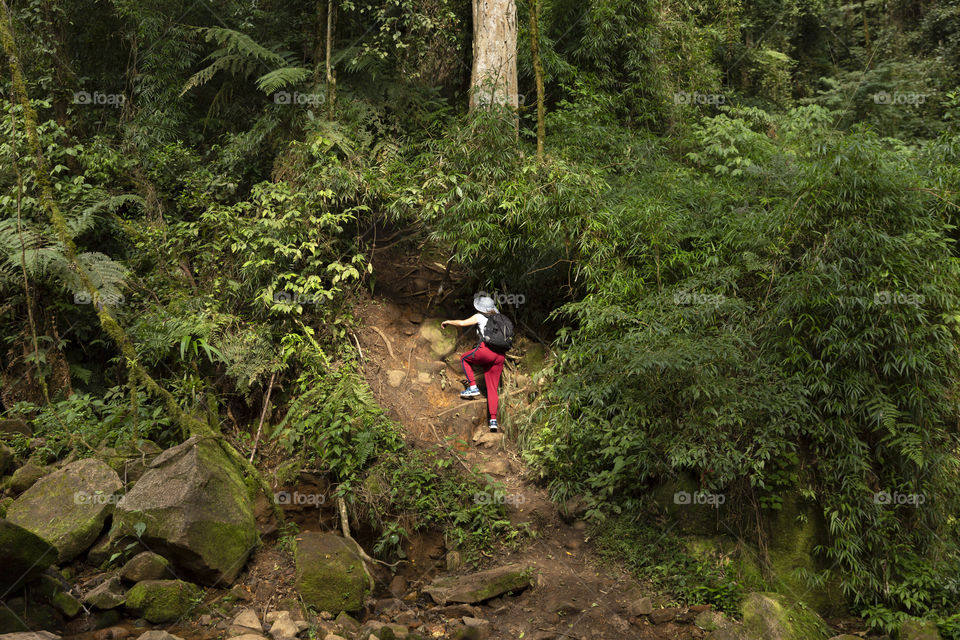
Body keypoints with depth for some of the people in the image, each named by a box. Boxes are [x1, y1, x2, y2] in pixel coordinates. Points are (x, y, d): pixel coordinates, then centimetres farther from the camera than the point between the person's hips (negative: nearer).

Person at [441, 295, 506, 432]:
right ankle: (493, 420, -2)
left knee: (465, 359, 25)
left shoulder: (479, 317, 9)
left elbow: (462, 323, 4)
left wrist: (448, 322, 21)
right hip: (500, 356, 6)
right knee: (492, 389, 9)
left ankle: (473, 387, 10)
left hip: (486, 350, -6)